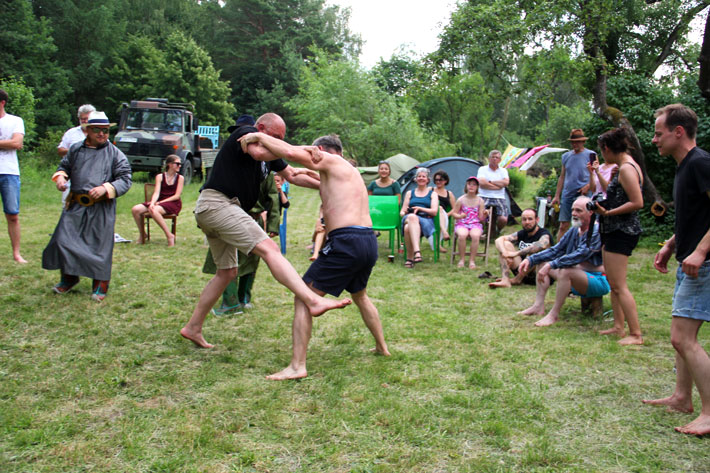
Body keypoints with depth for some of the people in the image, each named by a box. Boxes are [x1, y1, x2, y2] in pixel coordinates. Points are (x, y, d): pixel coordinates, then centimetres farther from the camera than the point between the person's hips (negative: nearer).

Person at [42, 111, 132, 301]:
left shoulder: (115, 154, 1)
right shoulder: (76, 150, 11)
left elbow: (125, 180, -3)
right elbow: (64, 166, 25)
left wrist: (106, 188, -17)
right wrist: (60, 177, 3)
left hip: (102, 209, -3)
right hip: (76, 206, 3)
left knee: (100, 245, 2)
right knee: (64, 239, 3)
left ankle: (100, 285, 16)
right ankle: (69, 278, 24)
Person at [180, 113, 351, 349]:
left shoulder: (270, 155, 21)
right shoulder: (245, 132, -4)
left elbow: (292, 175, 27)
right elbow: (259, 152, -25)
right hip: (217, 203, -11)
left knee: (227, 272, 15)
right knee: (269, 248, -23)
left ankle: (193, 328, 21)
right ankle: (313, 300, -37)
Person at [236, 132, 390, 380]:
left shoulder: (331, 161, 1)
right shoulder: (350, 171, 26)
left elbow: (291, 152, -13)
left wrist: (259, 137, -1)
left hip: (346, 241, -9)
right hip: (369, 241, 9)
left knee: (304, 297, -2)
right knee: (360, 295, 33)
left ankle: (297, 366, -7)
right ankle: (382, 347, 44)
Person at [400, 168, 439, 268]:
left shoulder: (432, 194, 20)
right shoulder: (410, 193, 26)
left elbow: (434, 211, 6)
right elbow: (402, 211, 21)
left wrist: (419, 208, -7)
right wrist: (403, 213, -5)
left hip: (426, 220, -2)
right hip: (409, 219, 2)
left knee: (409, 228, -39)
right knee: (412, 217, -40)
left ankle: (410, 257, -40)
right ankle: (417, 252, -45)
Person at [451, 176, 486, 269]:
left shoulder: (480, 201, 7)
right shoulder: (461, 200, 3)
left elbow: (481, 218, 6)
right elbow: (453, 213, 7)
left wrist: (484, 214, -16)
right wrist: (460, 216, -14)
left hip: (475, 224, 1)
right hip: (462, 224, -1)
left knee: (475, 236, -35)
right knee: (462, 235, -36)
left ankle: (472, 260, -19)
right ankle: (461, 259, -17)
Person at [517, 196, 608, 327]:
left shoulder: (597, 230, -18)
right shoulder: (574, 232, 8)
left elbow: (581, 255, -30)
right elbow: (555, 250, 11)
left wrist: (551, 265, -33)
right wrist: (530, 259, -2)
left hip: (598, 281, -9)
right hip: (577, 278, 9)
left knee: (565, 270, -35)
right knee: (542, 263, 8)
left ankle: (554, 314, -25)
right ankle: (539, 305, -3)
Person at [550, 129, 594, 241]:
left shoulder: (590, 155, 2)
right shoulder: (566, 156, 13)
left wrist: (588, 186, -15)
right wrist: (557, 196, 13)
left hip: (583, 195, -3)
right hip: (567, 194, 3)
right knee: (563, 226, 0)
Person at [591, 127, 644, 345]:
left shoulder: (626, 168, -17)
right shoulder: (623, 167, 13)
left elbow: (637, 202, -24)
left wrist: (608, 212, -22)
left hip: (622, 232, -11)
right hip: (614, 230, 11)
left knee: (619, 285, -9)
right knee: (613, 282, 16)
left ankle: (636, 334, -4)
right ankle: (619, 326, 25)